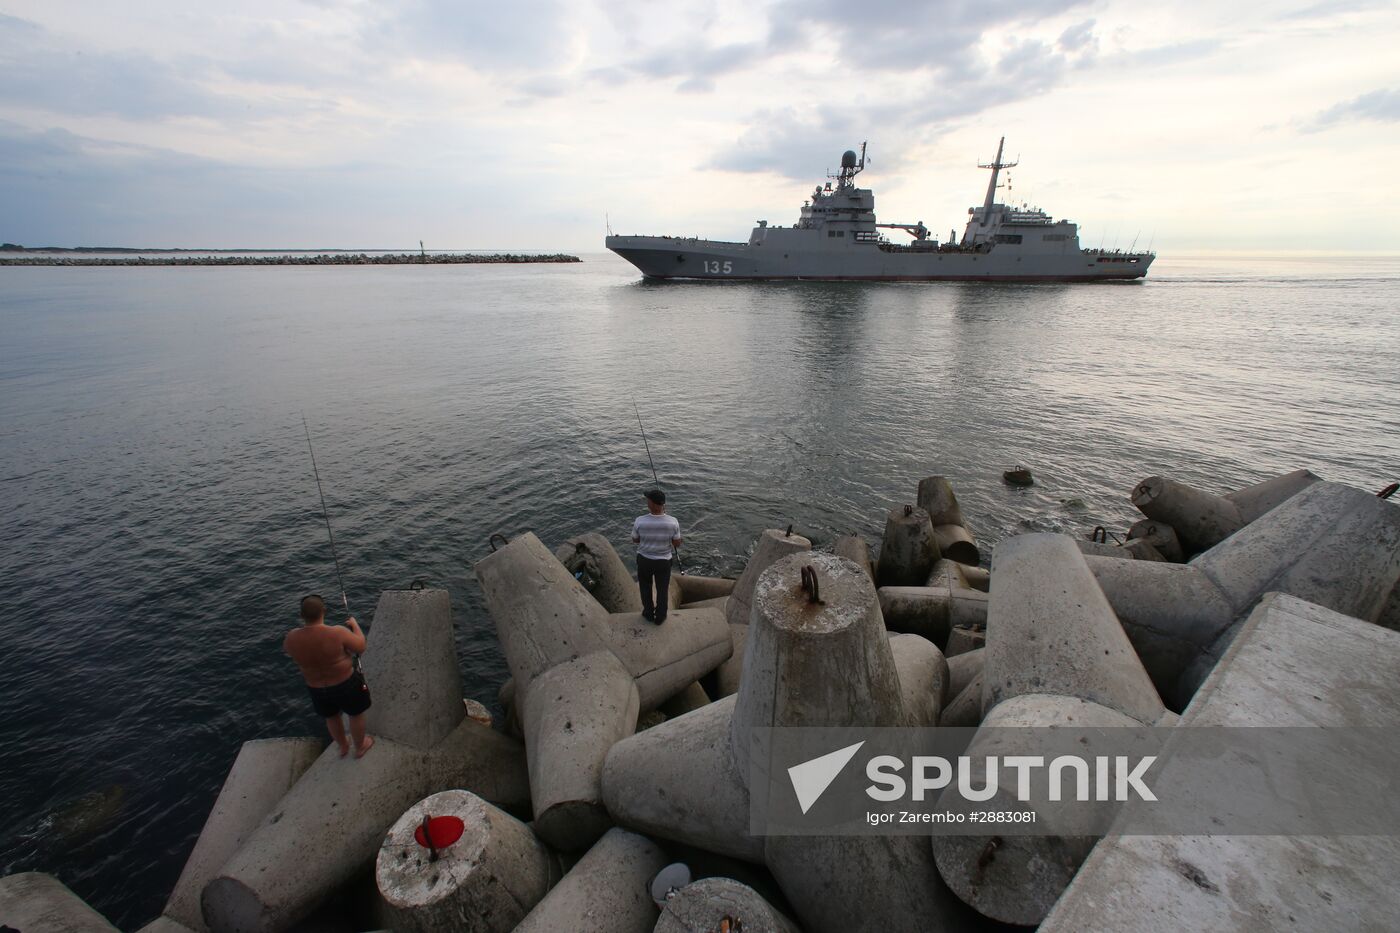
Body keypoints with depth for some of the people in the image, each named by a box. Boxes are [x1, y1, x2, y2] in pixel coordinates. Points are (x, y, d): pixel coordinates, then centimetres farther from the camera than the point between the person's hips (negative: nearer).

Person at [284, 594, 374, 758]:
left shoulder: (292, 638, -19)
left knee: (331, 717, 31)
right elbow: (361, 648, -16)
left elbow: (286, 647, 7)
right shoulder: (337, 632, -31)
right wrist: (355, 625, -3)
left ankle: (343, 747, 53)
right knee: (356, 714, 23)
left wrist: (304, 627, 16)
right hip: (346, 684, -4)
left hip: (317, 689, 4)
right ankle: (360, 747, 44)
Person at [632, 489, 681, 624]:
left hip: (644, 560, 0)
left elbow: (635, 540, -6)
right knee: (662, 589, 22)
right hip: (663, 561, 0)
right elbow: (677, 544, -10)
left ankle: (649, 614, 43)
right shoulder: (673, 522, -24)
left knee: (646, 587, 25)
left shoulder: (640, 521, -25)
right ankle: (660, 617, 39)